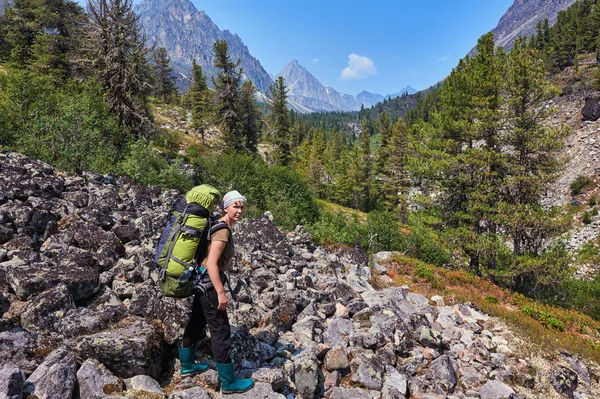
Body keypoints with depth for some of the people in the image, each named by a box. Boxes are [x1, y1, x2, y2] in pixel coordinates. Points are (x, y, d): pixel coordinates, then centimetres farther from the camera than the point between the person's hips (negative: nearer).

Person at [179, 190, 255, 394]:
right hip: (209, 282, -10)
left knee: (197, 322, 22)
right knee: (221, 331, -1)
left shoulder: (220, 225, 9)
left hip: (202, 280, 10)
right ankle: (228, 382, 11)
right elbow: (212, 264, -26)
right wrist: (221, 292, -24)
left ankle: (187, 365, 41)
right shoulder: (223, 231, -21)